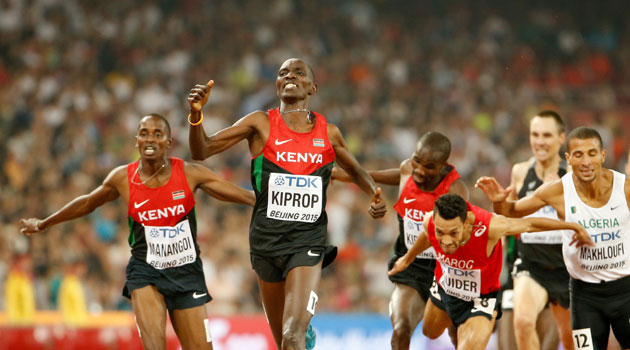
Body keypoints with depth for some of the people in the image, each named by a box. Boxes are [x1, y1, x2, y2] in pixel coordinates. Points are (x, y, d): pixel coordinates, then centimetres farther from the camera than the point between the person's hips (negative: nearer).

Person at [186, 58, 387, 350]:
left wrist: (375, 196, 3)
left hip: (308, 241, -1)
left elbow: (356, 172, 24)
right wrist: (196, 113, -21)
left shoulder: (328, 133, 6)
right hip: (266, 240, 1)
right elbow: (201, 151, -3)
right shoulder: (261, 124, 1)